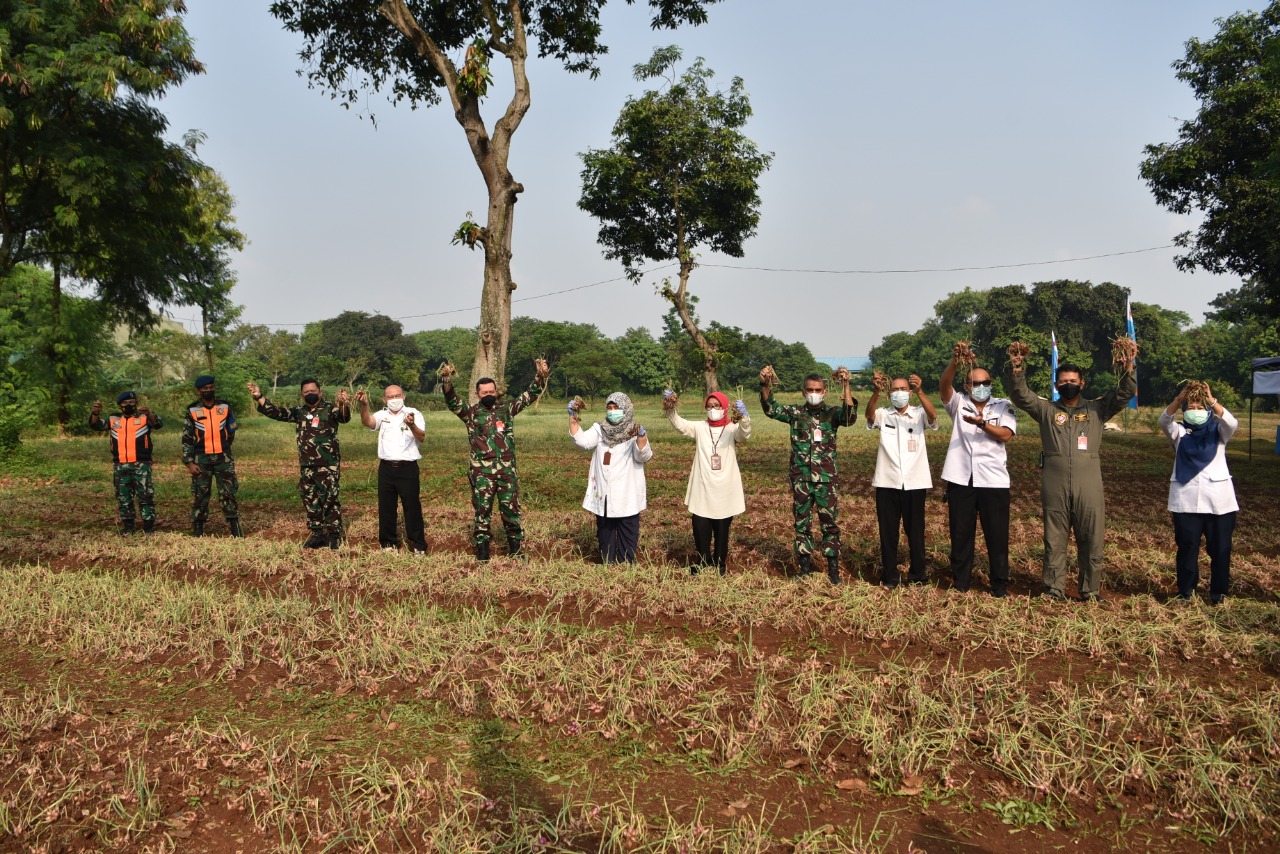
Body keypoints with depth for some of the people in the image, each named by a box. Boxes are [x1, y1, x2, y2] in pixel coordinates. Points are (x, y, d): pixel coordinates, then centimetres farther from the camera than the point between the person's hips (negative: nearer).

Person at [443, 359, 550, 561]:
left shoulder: (507, 408, 8)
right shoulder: (471, 413, 2)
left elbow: (528, 396, 4)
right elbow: (452, 402, -12)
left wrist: (539, 377, -12)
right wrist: (447, 382, -30)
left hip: (507, 470, 2)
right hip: (482, 472, -1)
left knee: (511, 510, 7)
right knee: (482, 511, 4)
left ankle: (515, 548, 20)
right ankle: (481, 550, 14)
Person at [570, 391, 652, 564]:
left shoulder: (635, 433, -6)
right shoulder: (600, 429, 6)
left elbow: (643, 456, -21)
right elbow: (582, 441, -9)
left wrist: (641, 436, -40)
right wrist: (573, 418, -19)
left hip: (627, 497, -4)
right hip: (603, 495, 4)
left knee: (627, 536, 4)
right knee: (605, 535, 15)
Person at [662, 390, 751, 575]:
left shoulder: (732, 429, -3)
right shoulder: (699, 428, 3)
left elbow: (745, 433, -24)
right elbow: (679, 424, -11)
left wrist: (743, 416, -46)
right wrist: (670, 409, -31)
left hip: (725, 491, -1)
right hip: (702, 490, 1)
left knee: (722, 531, 12)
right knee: (700, 529, 4)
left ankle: (720, 564, 30)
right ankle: (703, 563, 25)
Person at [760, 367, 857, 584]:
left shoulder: (832, 414, 2)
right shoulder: (795, 413, 3)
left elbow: (849, 417, -19)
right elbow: (771, 409, -10)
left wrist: (846, 386, -31)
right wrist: (765, 385, -29)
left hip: (826, 480, -1)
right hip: (801, 479, 1)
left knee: (830, 524, 5)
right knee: (802, 524, 8)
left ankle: (833, 569, 16)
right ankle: (805, 568, 19)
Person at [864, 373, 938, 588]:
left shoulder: (919, 414, 4)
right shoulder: (883, 414, 4)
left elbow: (933, 415, -19)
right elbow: (869, 414, -18)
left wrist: (919, 391, -37)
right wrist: (876, 390, -38)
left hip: (915, 483, 0)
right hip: (887, 483, 0)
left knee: (915, 531, 8)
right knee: (887, 532, 7)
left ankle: (917, 575, 22)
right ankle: (890, 576, 19)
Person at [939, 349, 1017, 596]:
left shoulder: (1003, 406, 8)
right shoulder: (959, 404, 8)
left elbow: (1006, 435, -8)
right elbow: (944, 384, -11)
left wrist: (982, 423, -24)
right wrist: (955, 362, -29)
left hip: (993, 480, -1)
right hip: (960, 479, 1)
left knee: (997, 534, 3)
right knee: (961, 533, 8)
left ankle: (999, 585, 14)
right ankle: (960, 581, 19)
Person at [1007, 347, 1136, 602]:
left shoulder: (1097, 409, 11)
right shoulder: (1046, 409, 10)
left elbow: (1125, 394, 1)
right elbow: (1020, 396, -1)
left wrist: (1127, 370, -17)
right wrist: (1017, 369, -17)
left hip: (1088, 487, 0)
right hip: (1054, 487, 0)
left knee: (1091, 541, 5)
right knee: (1054, 541, 7)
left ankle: (1091, 592, 16)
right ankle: (1054, 591, 15)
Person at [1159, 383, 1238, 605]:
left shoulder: (1218, 431, 7)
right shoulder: (1180, 432, 7)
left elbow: (1232, 423, -16)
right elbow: (1163, 421, -14)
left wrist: (1212, 401, -30)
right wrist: (1179, 399, -30)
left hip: (1219, 499, 0)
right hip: (1186, 499, 0)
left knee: (1220, 548, 4)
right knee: (1187, 547, 2)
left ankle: (1218, 592, 17)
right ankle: (1186, 590, 14)